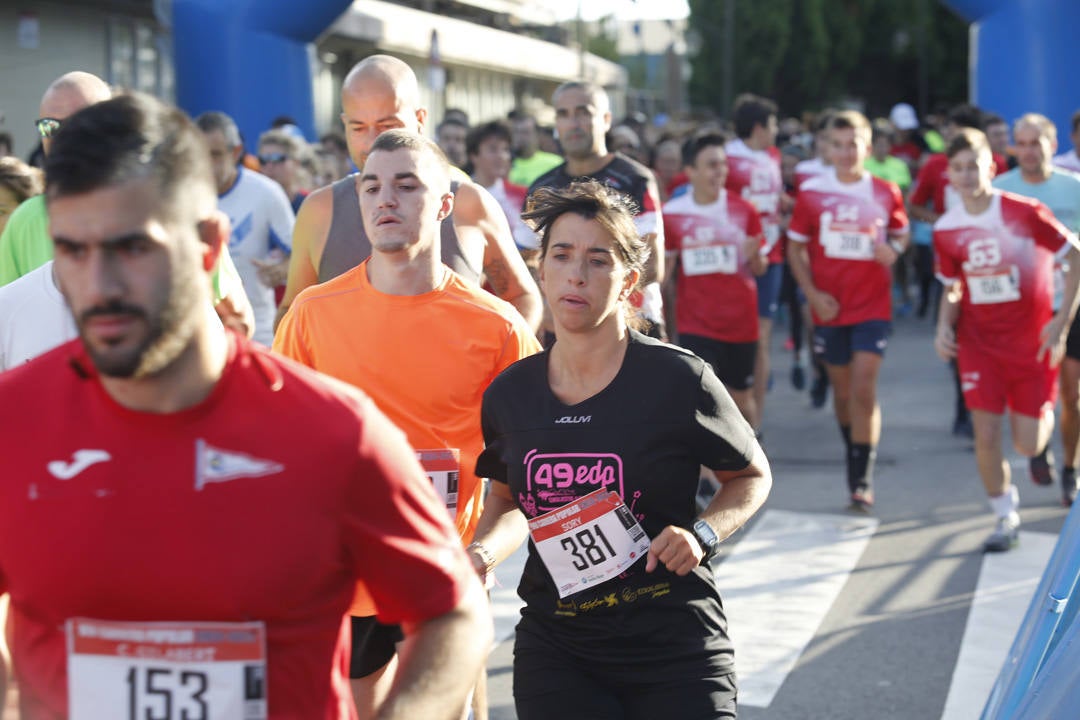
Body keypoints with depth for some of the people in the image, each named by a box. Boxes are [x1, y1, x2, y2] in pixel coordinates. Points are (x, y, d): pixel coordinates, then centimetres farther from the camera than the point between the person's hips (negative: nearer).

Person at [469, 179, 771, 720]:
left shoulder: (678, 380, -10)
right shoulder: (510, 394, 1)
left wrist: (703, 534, -14)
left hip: (673, 648, -2)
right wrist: (481, 553, -2)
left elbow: (753, 477, 5)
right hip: (555, 650, 3)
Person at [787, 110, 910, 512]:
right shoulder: (812, 193, -1)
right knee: (842, 391, 13)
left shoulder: (885, 193, -1)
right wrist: (812, 294, -8)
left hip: (873, 307, -1)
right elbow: (795, 248, 4)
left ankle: (862, 480, -7)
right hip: (830, 309, 1)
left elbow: (902, 232, 15)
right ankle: (854, 457, 34)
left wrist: (894, 249, -9)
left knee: (864, 391, -11)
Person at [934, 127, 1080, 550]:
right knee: (986, 435, -7)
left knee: (1028, 446, 0)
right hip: (979, 342, 2)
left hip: (1032, 341, -2)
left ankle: (1045, 413, 38)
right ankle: (1006, 517, 15)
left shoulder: (1025, 212, -13)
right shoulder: (945, 230, -2)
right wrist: (944, 326, -7)